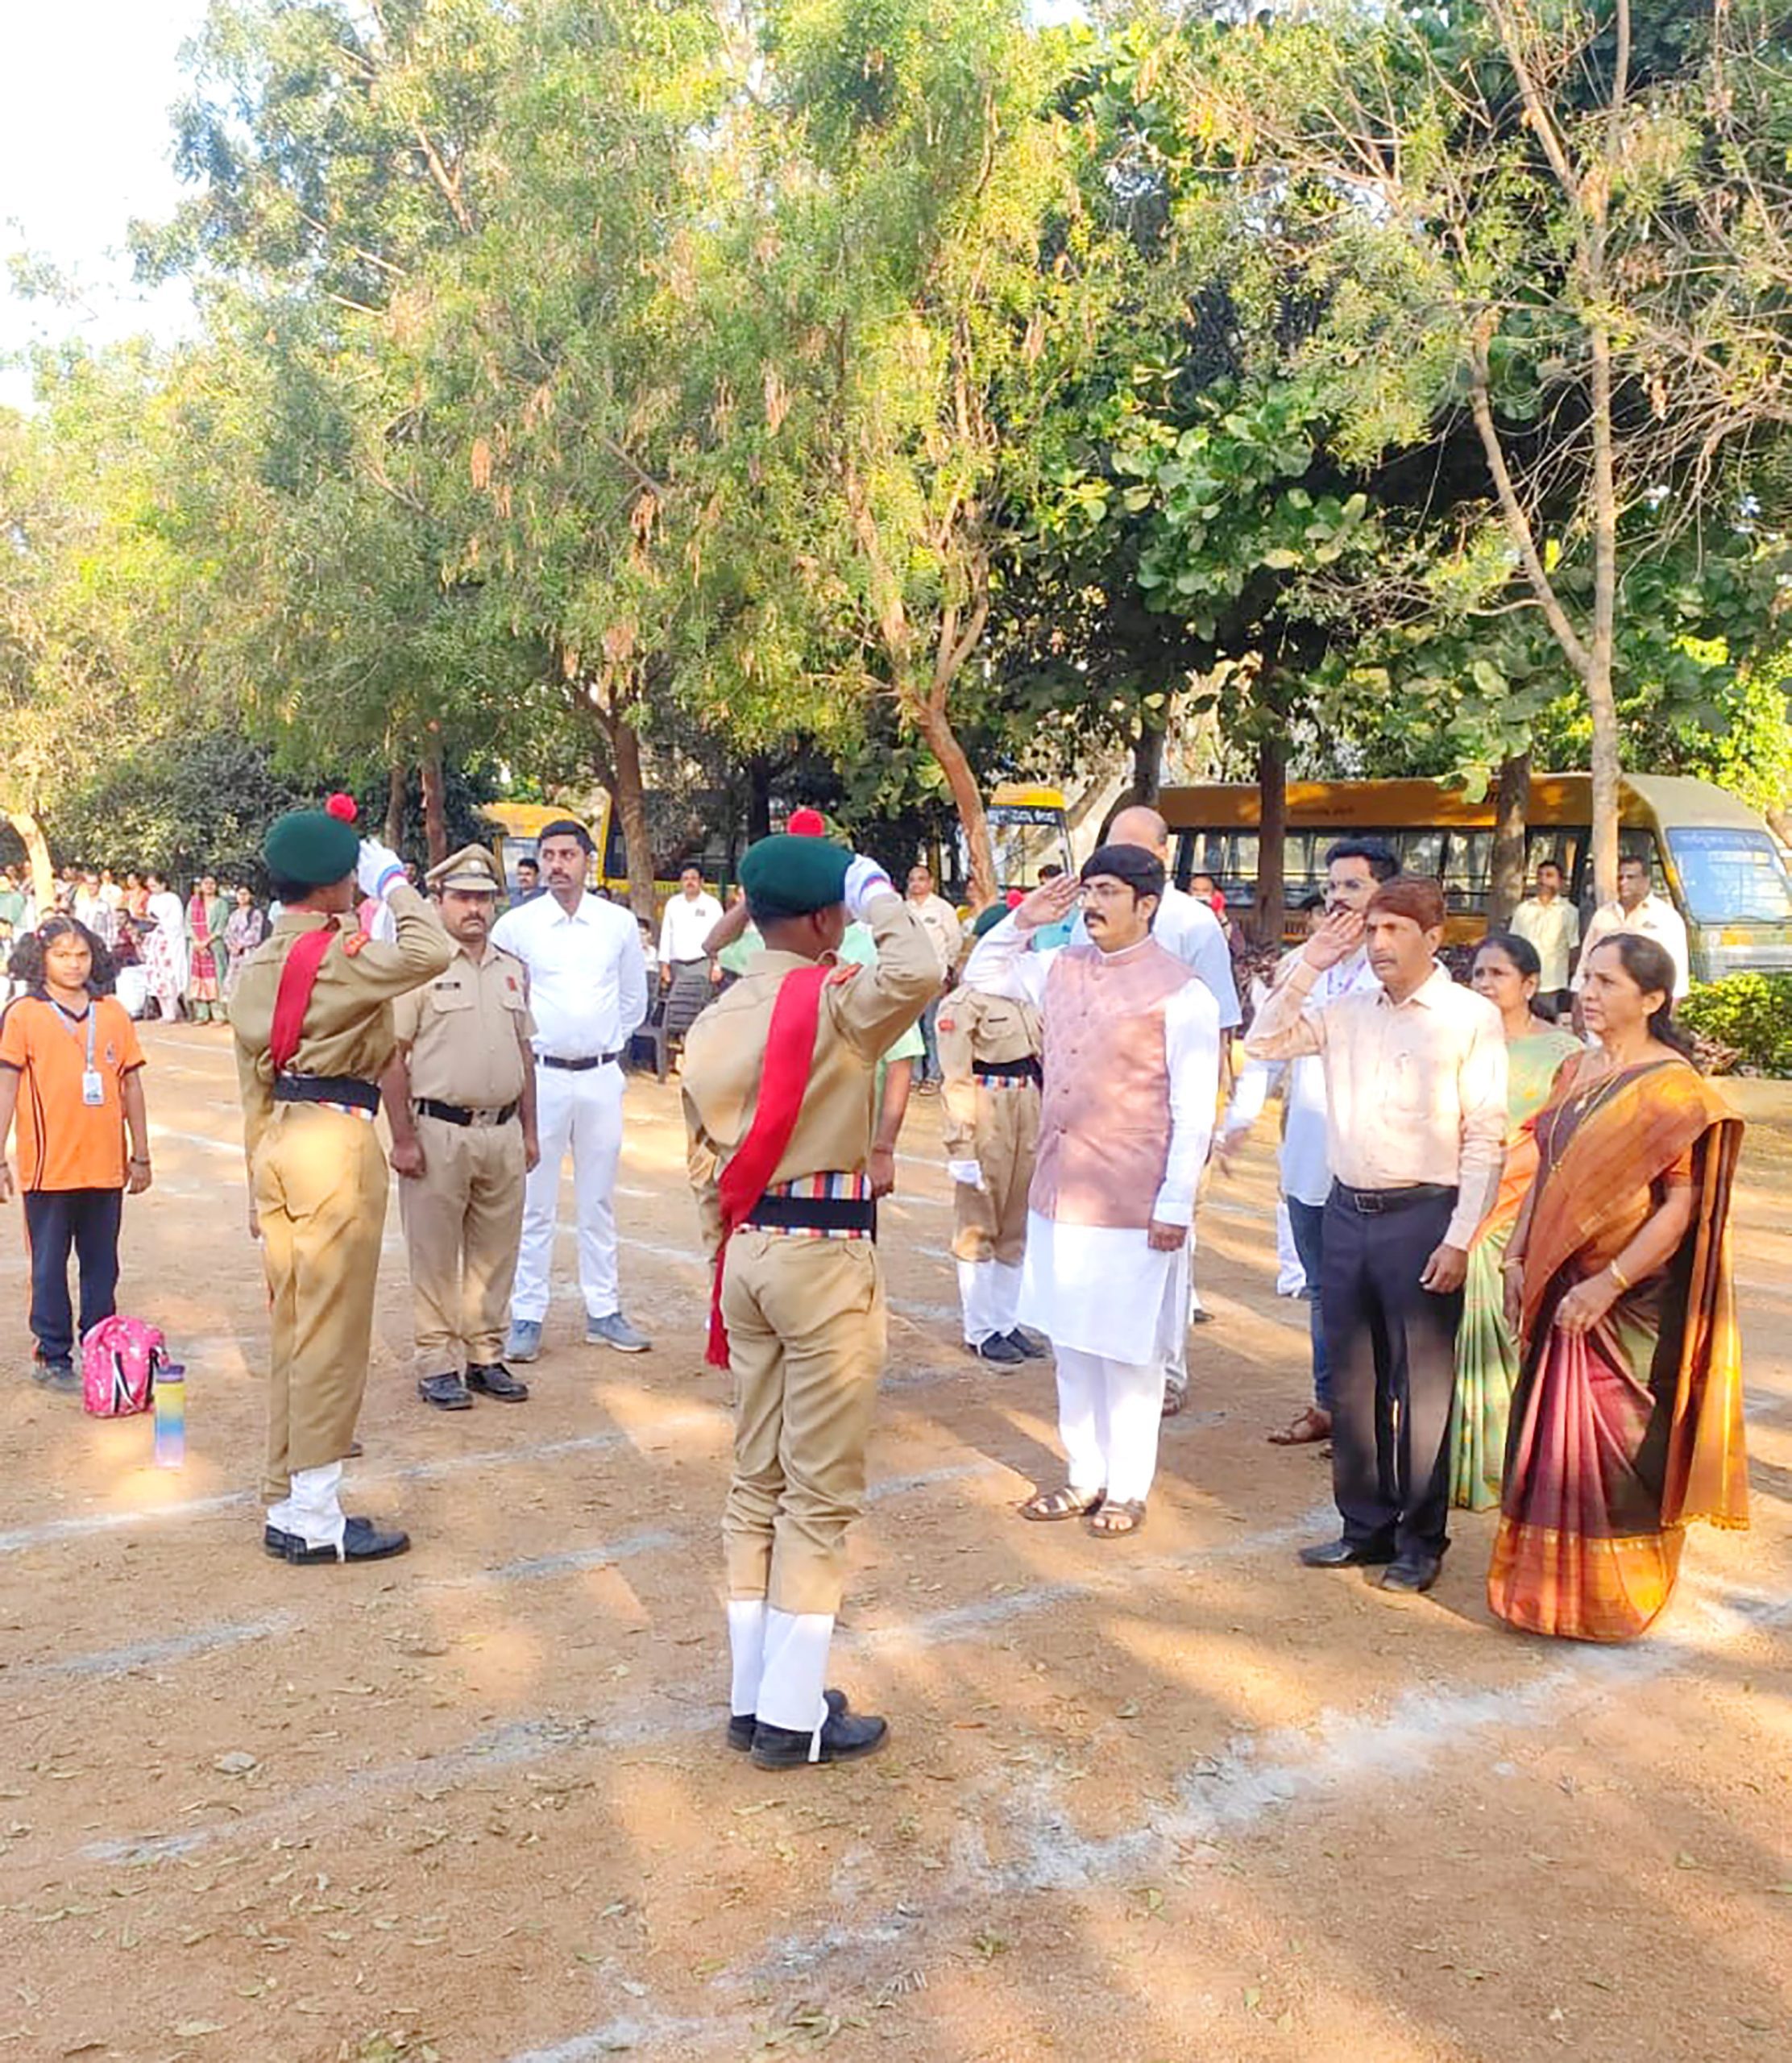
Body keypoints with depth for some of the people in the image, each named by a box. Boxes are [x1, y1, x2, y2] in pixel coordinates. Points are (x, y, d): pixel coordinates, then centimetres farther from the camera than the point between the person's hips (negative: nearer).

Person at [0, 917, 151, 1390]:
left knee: (102, 1265, 11)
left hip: (106, 1167, 3)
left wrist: (140, 1155, 10)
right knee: (50, 1267, 6)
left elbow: (131, 1086, 10)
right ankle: (53, 1358, 17)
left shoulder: (113, 1014, 6)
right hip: (49, 1168, -3)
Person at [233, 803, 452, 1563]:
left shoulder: (257, 963, 12)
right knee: (332, 1331, -2)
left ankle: (287, 1501, 24)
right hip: (337, 1138, -9)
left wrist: (260, 1183, 22)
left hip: (278, 1140, 9)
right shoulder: (338, 954, -13)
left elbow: (253, 1082, 16)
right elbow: (431, 954, -27)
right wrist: (395, 883, -10)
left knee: (290, 1326, 15)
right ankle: (313, 1519, 5)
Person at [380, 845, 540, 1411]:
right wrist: (403, 1138, -13)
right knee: (435, 1256, 2)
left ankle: (485, 1355, 23)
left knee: (495, 1253, 12)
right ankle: (437, 1363, 11)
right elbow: (392, 1056, -9)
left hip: (502, 1131, 6)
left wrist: (528, 1130, 15)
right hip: (438, 1130, -6)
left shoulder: (512, 970, 13)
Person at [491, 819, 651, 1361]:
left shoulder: (619, 923, 3)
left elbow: (634, 996, 17)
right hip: (540, 1074, -2)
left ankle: (603, 1312, 18)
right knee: (535, 1204, 0)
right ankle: (527, 1317, 8)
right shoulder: (516, 925, -3)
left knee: (599, 1202, 10)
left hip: (602, 1076, 2)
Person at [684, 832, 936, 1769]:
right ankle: (792, 1716, 9)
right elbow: (917, 971, -33)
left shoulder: (712, 1023, 9)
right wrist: (878, 893, -14)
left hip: (747, 1252, 8)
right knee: (820, 1491, 2)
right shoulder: (831, 999, -13)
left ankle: (752, 1698, 23)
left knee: (759, 1482, 15)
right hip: (824, 1254, -7)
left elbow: (705, 1165, 13)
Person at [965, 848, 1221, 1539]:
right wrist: (1021, 921, 6)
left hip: (1132, 1209, -6)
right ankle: (1085, 1478, 31)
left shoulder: (1181, 995, -12)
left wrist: (1175, 1206, -15)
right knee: (1071, 1345, 16)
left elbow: (1193, 1113, -12)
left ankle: (1127, 1490, 23)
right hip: (1057, 1196, 7)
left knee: (1129, 1353, 7)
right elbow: (981, 976, 22)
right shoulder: (1060, 969, 7)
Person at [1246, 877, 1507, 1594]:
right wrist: (1308, 966, -1)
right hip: (1347, 1211, 5)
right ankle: (1365, 1527, 26)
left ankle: (1420, 1540, 17)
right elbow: (1264, 1042, 7)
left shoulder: (1472, 1017, -6)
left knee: (1421, 1385, 2)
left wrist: (1459, 1239, -12)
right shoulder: (1348, 1009, 8)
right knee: (1352, 1379, 12)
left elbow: (1486, 1137, -8)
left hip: (1421, 1215, -5)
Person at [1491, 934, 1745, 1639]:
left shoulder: (1673, 1087, -13)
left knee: (1620, 1448, 4)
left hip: (1630, 1304, -7)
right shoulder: (1576, 1072, 10)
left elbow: (1683, 1206, -17)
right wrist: (1518, 1257, 6)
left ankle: (1613, 1597, 21)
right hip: (1560, 1292, 7)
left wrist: (1608, 1283, -21)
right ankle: (1549, 1579, 28)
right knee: (1554, 1439, 13)